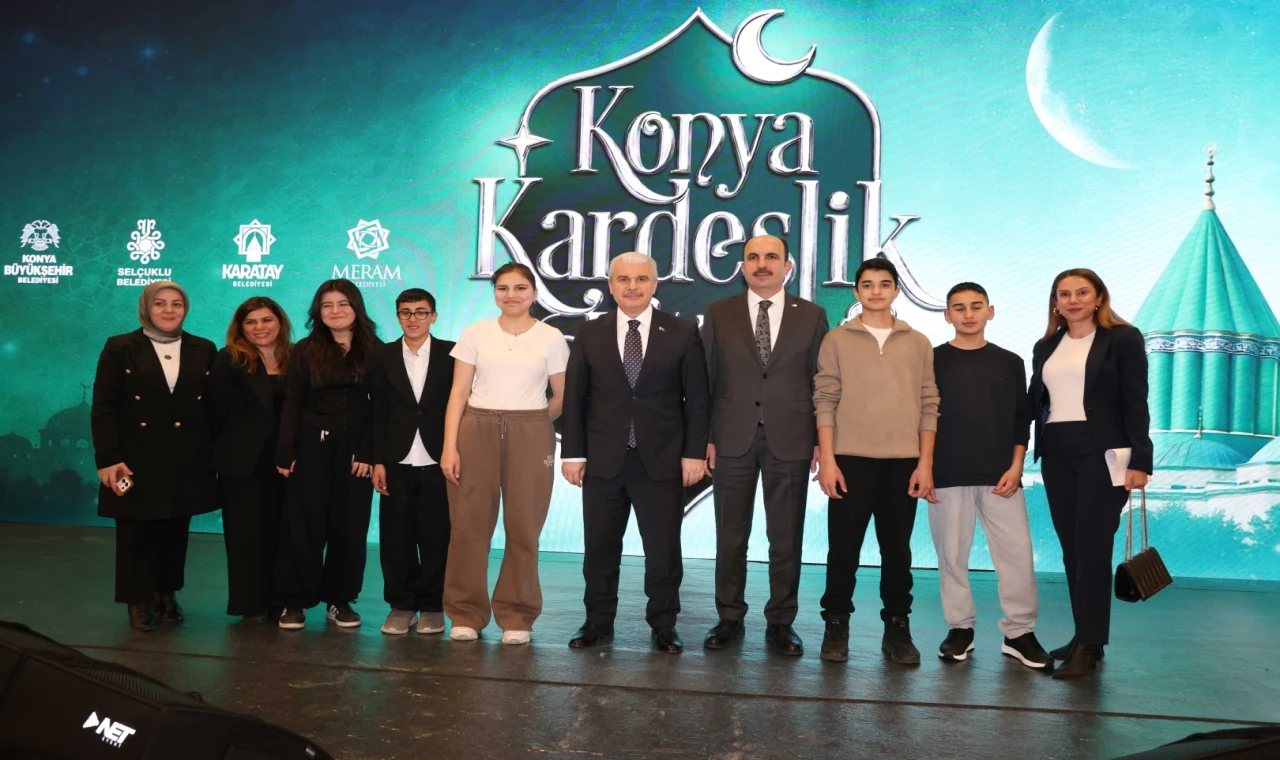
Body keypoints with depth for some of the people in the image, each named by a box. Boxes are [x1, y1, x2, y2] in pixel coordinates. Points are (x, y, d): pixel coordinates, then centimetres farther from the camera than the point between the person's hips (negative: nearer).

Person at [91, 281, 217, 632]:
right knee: (137, 533, 5)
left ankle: (167, 594, 27)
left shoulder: (204, 350, 6)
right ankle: (139, 600, 19)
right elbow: (103, 407, -4)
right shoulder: (120, 348, 0)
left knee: (176, 532, 11)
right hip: (137, 458, -2)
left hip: (186, 460, 2)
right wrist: (107, 459, -12)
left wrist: (214, 454, 2)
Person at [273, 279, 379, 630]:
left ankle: (340, 599, 18)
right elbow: (292, 404, 0)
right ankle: (294, 601, 10)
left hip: (356, 447, 1)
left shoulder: (374, 350, 4)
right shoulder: (306, 350, 5)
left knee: (350, 526, 5)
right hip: (312, 446, 0)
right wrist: (285, 452, -8)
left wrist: (368, 451, -9)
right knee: (304, 524, 1)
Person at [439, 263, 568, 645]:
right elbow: (458, 394, 1)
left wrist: (530, 424, 11)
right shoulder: (475, 333, 5)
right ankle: (466, 614, 14)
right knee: (469, 524, 1)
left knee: (523, 527, 3)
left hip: (530, 437, 0)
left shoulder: (551, 338, 4)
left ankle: (517, 616, 16)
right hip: (476, 431, 1)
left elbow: (563, 397, 9)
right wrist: (450, 446, -6)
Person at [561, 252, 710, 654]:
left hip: (662, 461, -1)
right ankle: (598, 621, 24)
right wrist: (573, 452, -1)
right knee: (600, 548, 10)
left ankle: (663, 625, 20)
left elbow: (697, 398, 0)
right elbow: (574, 397, 5)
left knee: (663, 549, 6)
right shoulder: (590, 333, 6)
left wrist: (694, 452, -5)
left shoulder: (683, 332, 2)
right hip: (603, 460, 2)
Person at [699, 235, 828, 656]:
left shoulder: (812, 315, 4)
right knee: (730, 536, 9)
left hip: (790, 441, 0)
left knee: (787, 539, 7)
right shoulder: (718, 314, 5)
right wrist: (704, 437, -1)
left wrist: (821, 441, -1)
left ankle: (781, 622, 20)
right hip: (733, 439, 0)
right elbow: (706, 379, 4)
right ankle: (729, 618, 23)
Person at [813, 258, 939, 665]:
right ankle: (836, 626, 14)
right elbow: (825, 402, 0)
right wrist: (826, 459, -8)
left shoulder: (918, 344, 9)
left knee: (897, 550, 8)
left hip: (903, 462, 2)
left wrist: (926, 464, 0)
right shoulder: (837, 340, 4)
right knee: (843, 548, 2)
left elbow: (928, 406, 7)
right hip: (850, 459, -1)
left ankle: (898, 628, 19)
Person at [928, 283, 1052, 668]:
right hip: (948, 475, -1)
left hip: (999, 476, 1)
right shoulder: (932, 360, 4)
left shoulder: (1010, 363, 9)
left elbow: (1022, 420, 10)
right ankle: (960, 628, 16)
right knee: (952, 553, 3)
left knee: (1017, 551, -2)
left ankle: (1019, 631, 9)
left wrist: (1015, 467, 0)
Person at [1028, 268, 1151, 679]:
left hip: (1102, 453, -5)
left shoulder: (1123, 338, -1)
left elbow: (1136, 403, -6)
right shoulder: (1045, 346, 14)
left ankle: (1090, 646, -1)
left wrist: (1139, 459, -13)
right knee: (1072, 549, 8)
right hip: (1056, 455, 5)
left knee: (1093, 548, -7)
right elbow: (1034, 401, 14)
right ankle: (1084, 636, 16)